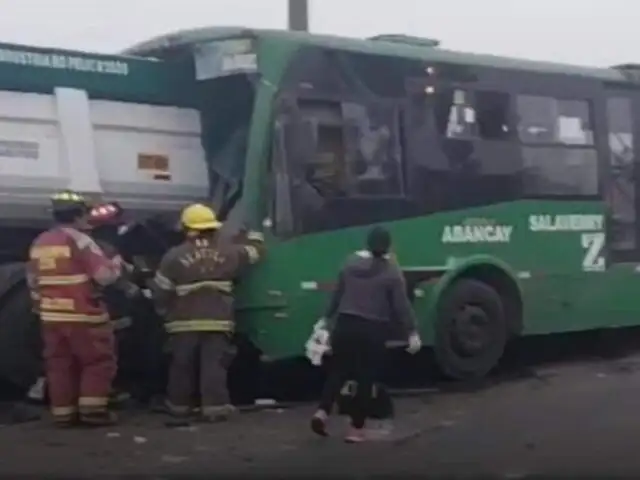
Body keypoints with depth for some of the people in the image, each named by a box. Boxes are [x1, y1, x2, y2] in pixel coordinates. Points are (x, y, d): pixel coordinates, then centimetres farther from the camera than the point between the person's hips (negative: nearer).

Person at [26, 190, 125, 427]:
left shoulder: (39, 243, 11)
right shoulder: (79, 240, -12)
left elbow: (33, 281, 18)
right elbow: (105, 275, -17)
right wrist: (116, 265, 3)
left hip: (52, 317, 7)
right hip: (83, 316, -7)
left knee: (59, 365, 10)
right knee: (99, 361, 3)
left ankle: (63, 413, 11)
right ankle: (92, 409, 0)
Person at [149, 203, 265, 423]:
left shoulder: (174, 256, -4)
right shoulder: (228, 252, 4)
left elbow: (160, 291, -2)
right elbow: (255, 250, 21)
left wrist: (165, 310, 17)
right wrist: (251, 235, 42)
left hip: (184, 323, -1)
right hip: (218, 322, 1)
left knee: (182, 366, 12)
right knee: (214, 366, 0)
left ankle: (179, 405, 22)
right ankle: (215, 406, -6)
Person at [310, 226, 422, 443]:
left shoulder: (351, 263, 7)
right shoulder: (391, 271, -7)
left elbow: (337, 295, 14)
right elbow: (402, 305, -9)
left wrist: (329, 318, 25)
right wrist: (412, 332, -5)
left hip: (345, 324, 4)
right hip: (373, 330, -3)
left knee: (338, 371, 13)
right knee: (366, 379, 5)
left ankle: (322, 412, -6)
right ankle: (356, 429, 5)